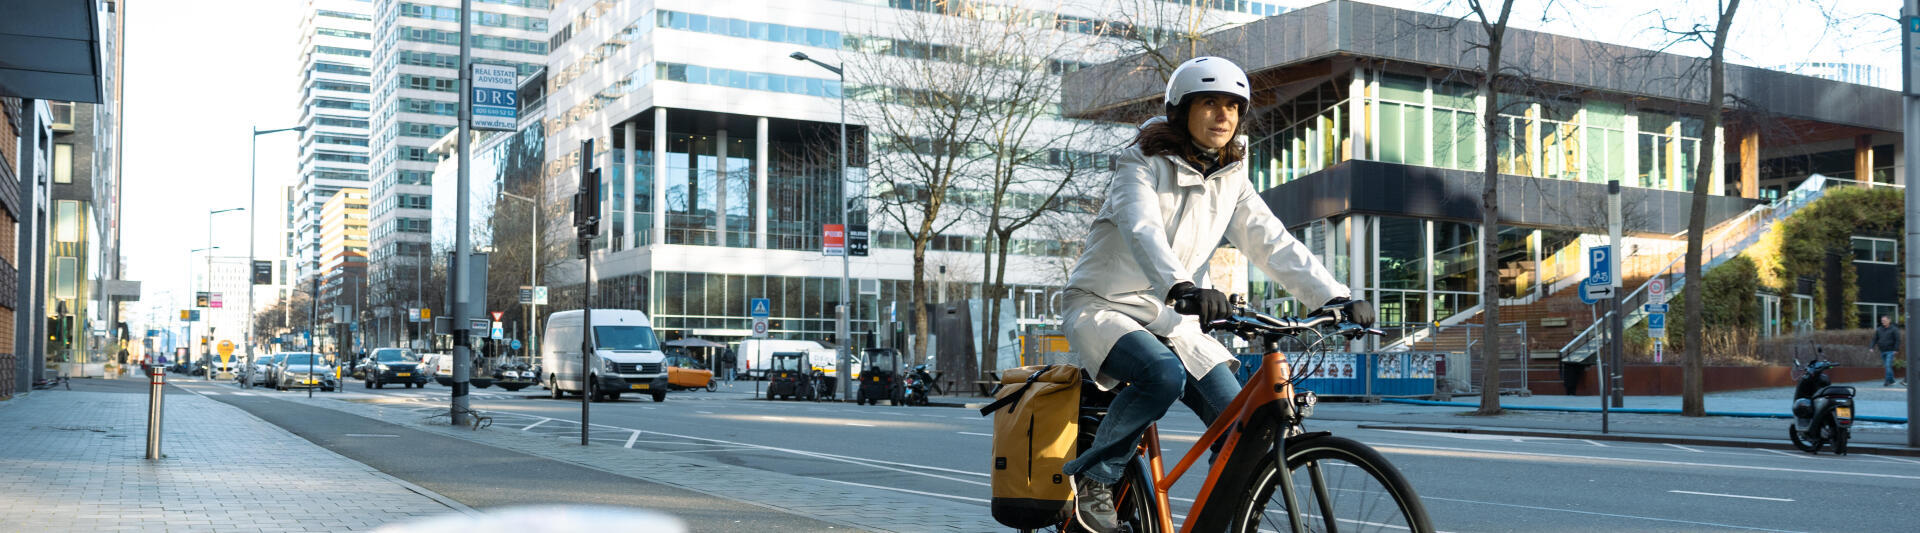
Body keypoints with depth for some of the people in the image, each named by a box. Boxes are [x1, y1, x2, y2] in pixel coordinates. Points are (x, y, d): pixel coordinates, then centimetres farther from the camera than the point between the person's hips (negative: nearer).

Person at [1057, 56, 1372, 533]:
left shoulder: (1231, 181, 4)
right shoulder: (1143, 164, -13)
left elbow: (1274, 244, -6)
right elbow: (1142, 230, -32)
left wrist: (1335, 297, -22)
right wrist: (1182, 288, -52)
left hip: (1171, 319, 6)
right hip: (1104, 307, -5)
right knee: (1164, 375, -34)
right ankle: (1094, 475, -14)